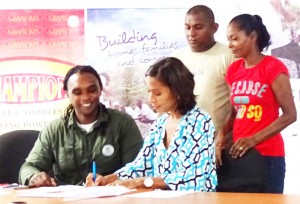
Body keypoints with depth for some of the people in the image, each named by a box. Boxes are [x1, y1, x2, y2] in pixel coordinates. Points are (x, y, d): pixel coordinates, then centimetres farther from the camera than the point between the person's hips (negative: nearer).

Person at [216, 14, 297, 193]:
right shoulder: (234, 70, 10)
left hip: (268, 154, -5)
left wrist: (254, 139, -17)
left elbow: (290, 115, -10)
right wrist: (222, 135, -5)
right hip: (239, 152, 5)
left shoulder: (273, 68, -8)